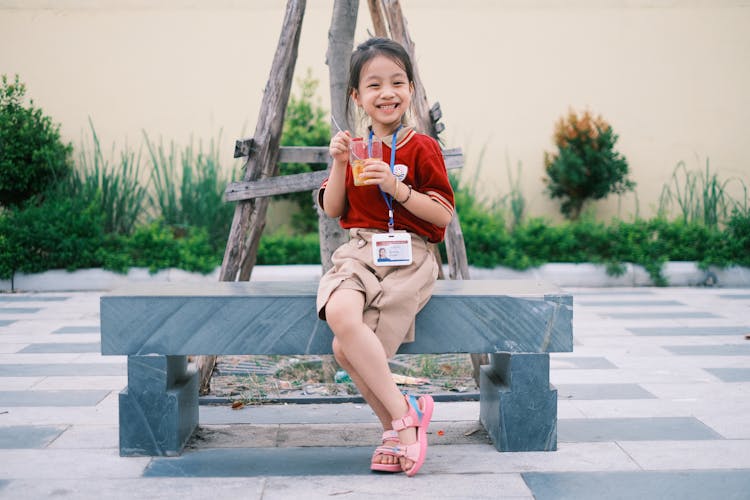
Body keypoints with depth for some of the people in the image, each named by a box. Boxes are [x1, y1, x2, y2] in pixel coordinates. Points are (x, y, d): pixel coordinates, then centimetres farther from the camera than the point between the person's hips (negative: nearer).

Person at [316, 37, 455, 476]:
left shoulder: (422, 148, 0)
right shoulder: (354, 147, 13)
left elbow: (443, 216, -4)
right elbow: (332, 210, 12)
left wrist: (397, 187, -17)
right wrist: (340, 164, -4)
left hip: (408, 255, -4)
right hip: (359, 250, 4)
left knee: (348, 350, -22)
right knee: (339, 314, -29)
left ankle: (397, 426, -1)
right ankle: (405, 414, -16)